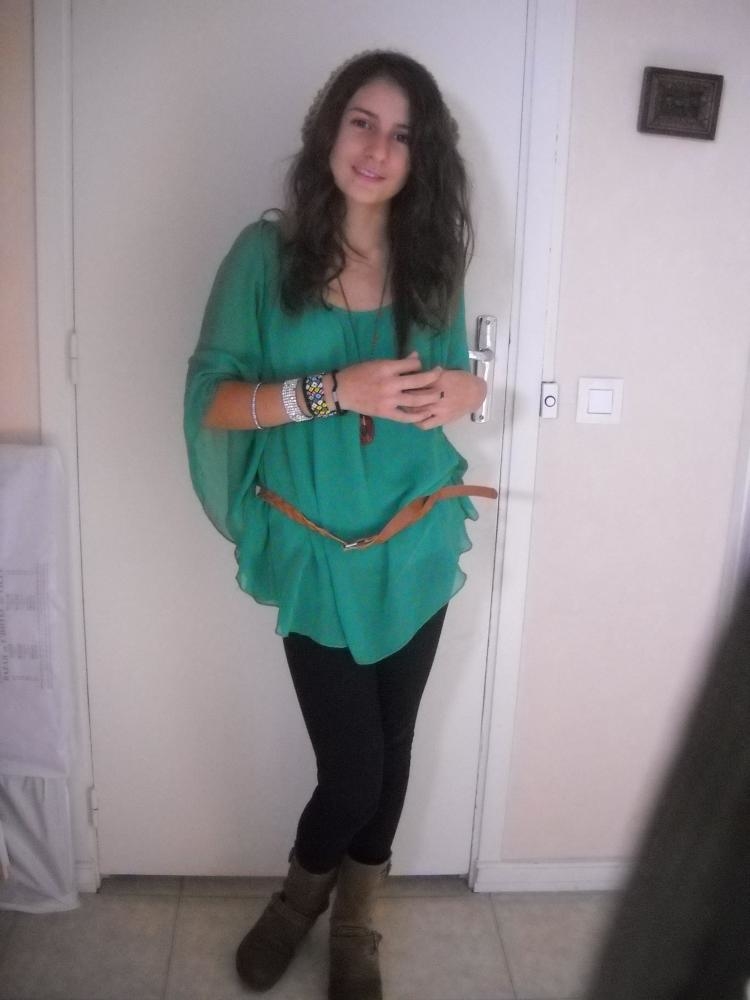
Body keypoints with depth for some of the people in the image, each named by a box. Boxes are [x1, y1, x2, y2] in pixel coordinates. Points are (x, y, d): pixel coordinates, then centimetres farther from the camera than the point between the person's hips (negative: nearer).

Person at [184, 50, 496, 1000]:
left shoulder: (431, 261, 1)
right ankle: (301, 892, 37)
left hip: (416, 547, 3)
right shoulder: (266, 252, -9)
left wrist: (459, 388, -12)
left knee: (390, 749, 14)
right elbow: (209, 398, -13)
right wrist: (335, 389, -25)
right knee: (351, 765, 0)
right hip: (318, 555, -3)